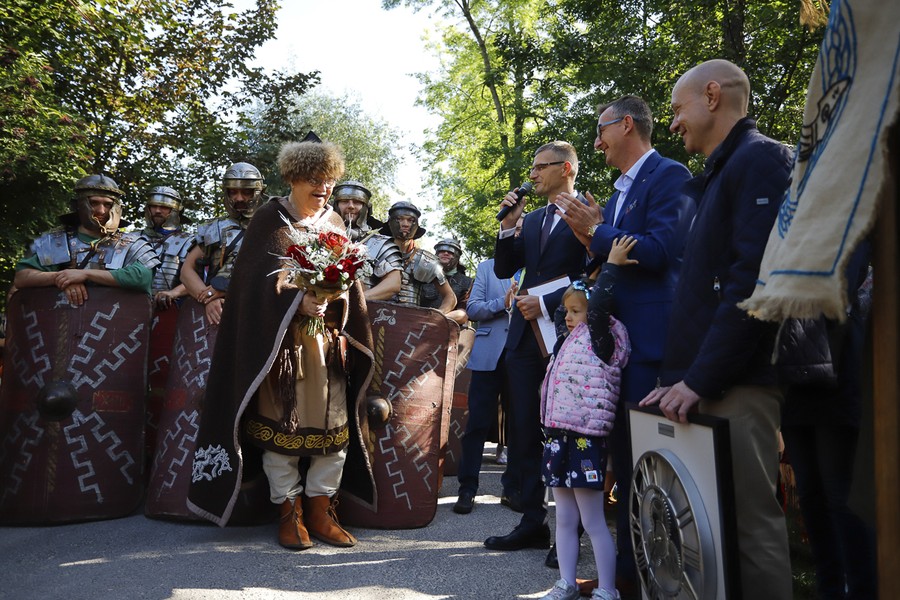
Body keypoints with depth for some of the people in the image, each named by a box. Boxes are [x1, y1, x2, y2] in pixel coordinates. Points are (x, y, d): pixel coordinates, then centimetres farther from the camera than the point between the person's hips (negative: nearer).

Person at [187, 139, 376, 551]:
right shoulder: (271, 219, 1)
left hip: (329, 340, 4)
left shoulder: (333, 222, 14)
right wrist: (299, 301, -25)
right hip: (281, 339, -4)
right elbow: (264, 278, -9)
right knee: (282, 424, -1)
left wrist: (335, 292, -10)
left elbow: (349, 280, 13)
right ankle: (290, 514, 11)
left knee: (335, 425, 2)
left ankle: (320, 513, 13)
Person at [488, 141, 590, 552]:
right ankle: (533, 523, 16)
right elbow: (504, 270, 14)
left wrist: (546, 304, -16)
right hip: (525, 337, 7)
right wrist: (507, 227, 2)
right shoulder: (532, 220, 18)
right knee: (525, 433, 7)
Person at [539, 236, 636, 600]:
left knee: (592, 522, -2)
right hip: (559, 434, 9)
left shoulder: (601, 338, -7)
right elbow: (562, 310, 28)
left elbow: (598, 304, -22)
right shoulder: (571, 339, 16)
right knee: (565, 519, 13)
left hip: (585, 438, -9)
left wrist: (611, 265, -18)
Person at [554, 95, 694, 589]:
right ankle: (626, 569, 25)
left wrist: (596, 232, -13)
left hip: (650, 342, -9)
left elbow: (659, 251, -20)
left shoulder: (669, 176, -7)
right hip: (615, 340, 9)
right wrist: (592, 243, 2)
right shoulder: (618, 194, 20)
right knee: (623, 460, 14)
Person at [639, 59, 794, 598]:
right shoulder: (718, 174, 23)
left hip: (736, 384, -9)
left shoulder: (760, 159, -5)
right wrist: (680, 375, 13)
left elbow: (754, 279, -18)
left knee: (751, 520, -6)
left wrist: (700, 378, -18)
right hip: (703, 381, 9)